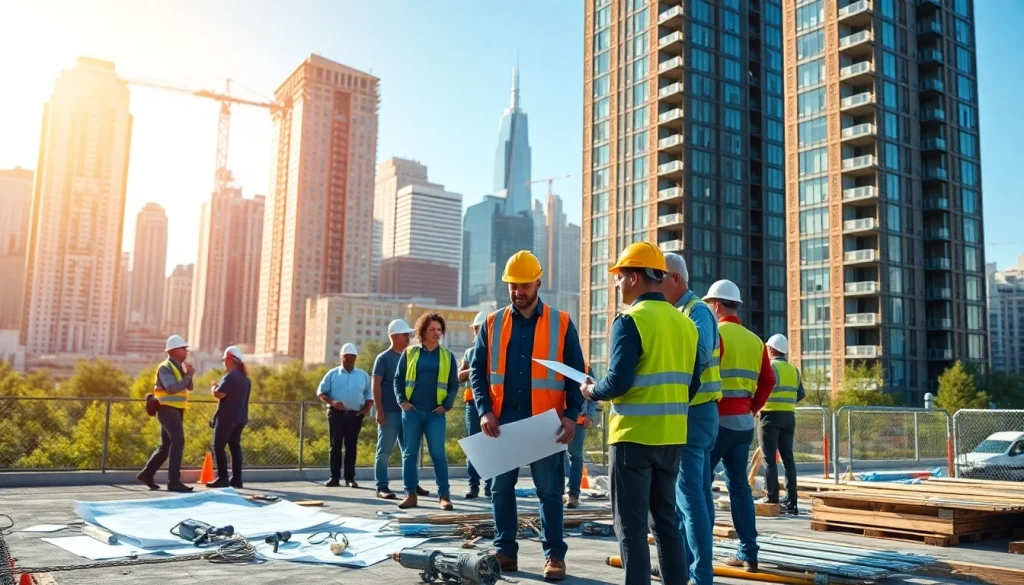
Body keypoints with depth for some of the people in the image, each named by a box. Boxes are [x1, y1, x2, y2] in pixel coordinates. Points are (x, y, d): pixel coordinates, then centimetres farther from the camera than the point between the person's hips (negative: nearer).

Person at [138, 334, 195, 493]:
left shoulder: (179, 366, 14)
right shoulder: (165, 367, -12)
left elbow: (189, 387, 8)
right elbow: (171, 388, -26)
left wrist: (188, 375, -9)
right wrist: (188, 376, -22)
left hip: (176, 410, 9)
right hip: (168, 409, -9)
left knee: (166, 445, 14)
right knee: (178, 442, -16)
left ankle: (146, 474, 25)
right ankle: (174, 481, -17)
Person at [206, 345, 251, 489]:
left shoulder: (231, 376, -15)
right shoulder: (245, 377, 15)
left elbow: (219, 394, -21)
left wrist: (213, 387, -1)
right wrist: (219, 386, 22)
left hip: (227, 417, -9)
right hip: (240, 417, 9)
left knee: (218, 446, -3)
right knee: (235, 446, 9)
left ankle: (223, 478, -8)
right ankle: (236, 479, 7)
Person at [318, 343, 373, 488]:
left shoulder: (363, 375, 11)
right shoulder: (332, 373, 6)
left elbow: (369, 395, 14)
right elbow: (321, 392, 3)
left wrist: (366, 408, -5)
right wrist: (332, 402, -15)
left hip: (355, 415, 1)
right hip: (336, 413, -1)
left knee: (351, 446, 3)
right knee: (335, 445, -1)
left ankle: (350, 478, 6)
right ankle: (334, 477, 3)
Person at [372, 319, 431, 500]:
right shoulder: (384, 358, -4)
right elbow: (376, 385, -9)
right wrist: (379, 410, -15)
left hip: (407, 411, 6)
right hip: (389, 412, -6)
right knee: (384, 451, -1)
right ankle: (381, 487, 3)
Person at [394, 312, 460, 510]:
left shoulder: (447, 356, 8)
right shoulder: (409, 353, 7)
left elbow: (453, 384, 8)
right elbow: (398, 379, 9)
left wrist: (446, 405, -5)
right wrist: (402, 401, -4)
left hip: (436, 413, -1)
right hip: (412, 411, 1)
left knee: (438, 454, -4)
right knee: (410, 453, 4)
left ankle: (444, 495, 0)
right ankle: (411, 494, 11)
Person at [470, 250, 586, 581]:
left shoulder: (561, 323, 3)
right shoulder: (493, 323, 8)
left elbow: (576, 374, 3)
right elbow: (477, 371, 7)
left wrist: (571, 415, -10)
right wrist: (485, 411, -7)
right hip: (503, 419, 3)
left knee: (549, 490, 2)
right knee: (501, 488, 8)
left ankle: (554, 555, 12)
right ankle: (505, 551, 19)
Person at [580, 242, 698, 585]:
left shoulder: (631, 320, -13)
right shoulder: (685, 323, 8)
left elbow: (618, 381, -19)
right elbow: (690, 382, 10)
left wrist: (592, 392, 0)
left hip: (635, 434, -7)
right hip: (673, 435, 7)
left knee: (630, 522, 2)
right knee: (666, 516, 17)